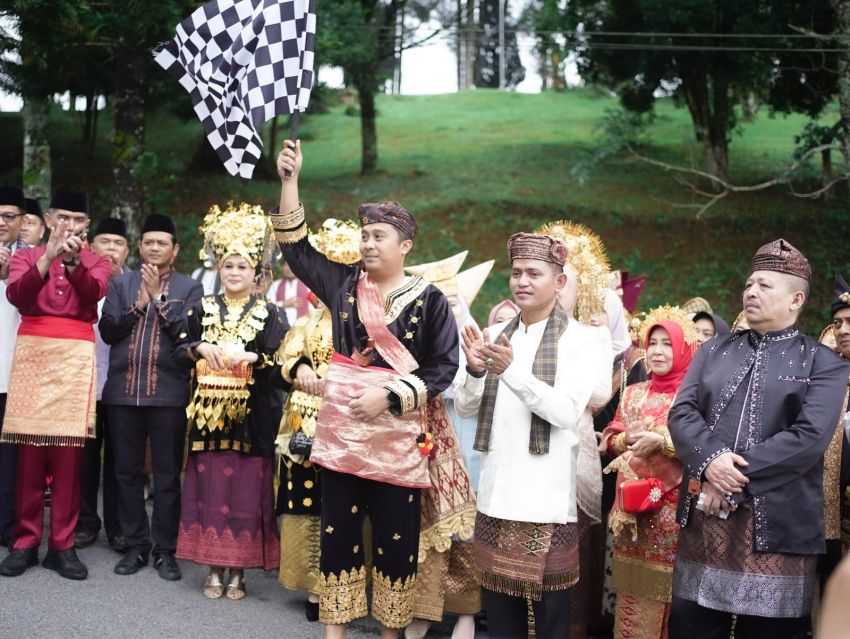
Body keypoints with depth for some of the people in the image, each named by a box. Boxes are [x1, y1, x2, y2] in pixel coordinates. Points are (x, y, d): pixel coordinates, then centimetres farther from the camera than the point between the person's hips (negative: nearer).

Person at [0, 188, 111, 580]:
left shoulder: (96, 263, 13)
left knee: (68, 453, -2)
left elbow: (94, 292, -10)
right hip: (32, 352, 0)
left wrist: (72, 261, -27)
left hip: (76, 356, 0)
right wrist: (49, 258, -20)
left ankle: (62, 545, 3)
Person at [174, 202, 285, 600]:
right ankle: (214, 569, 12)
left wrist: (249, 357, -25)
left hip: (251, 416, -2)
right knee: (210, 488, 2)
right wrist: (201, 348, -12)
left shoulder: (268, 313, 4)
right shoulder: (202, 310, 12)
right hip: (208, 413, 2)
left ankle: (239, 571, 7)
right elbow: (178, 351, 8)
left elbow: (277, 360, -7)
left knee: (246, 491, -2)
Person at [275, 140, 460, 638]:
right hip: (341, 426, 3)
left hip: (398, 432, -3)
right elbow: (296, 245, 9)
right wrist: (290, 180, 2)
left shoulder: (429, 298, -4)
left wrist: (390, 396, -15)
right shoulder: (344, 283, 6)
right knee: (338, 528, 7)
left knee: (396, 534, 4)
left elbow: (445, 366, -6)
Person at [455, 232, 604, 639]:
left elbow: (567, 412, -16)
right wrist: (476, 372, -12)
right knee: (498, 602, 13)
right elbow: (465, 408, 8)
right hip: (495, 493, 5)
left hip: (546, 499, -5)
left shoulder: (576, 342, -5)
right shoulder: (494, 336, 10)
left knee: (549, 604, 4)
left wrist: (512, 370, -24)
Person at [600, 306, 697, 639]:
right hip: (633, 501, 5)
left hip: (675, 503, -4)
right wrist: (630, 439, -6)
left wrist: (661, 440, -19)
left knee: (668, 585, -2)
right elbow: (610, 439, 14)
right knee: (634, 585, 7)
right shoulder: (634, 393, 13)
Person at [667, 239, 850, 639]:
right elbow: (681, 412, 4)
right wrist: (710, 460, -17)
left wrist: (734, 480, -16)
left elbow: (810, 437, -12)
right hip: (704, 517, 3)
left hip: (777, 524, -3)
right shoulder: (713, 351, 14)